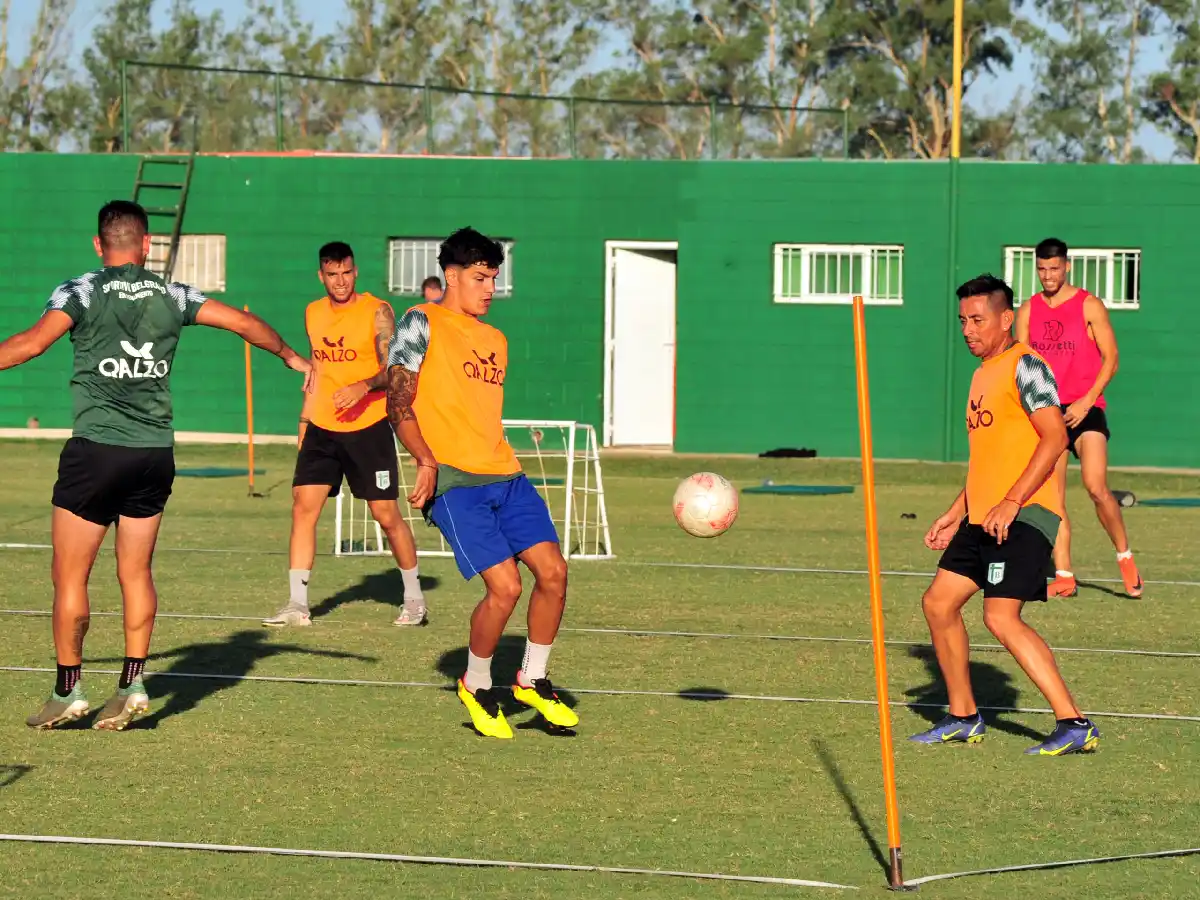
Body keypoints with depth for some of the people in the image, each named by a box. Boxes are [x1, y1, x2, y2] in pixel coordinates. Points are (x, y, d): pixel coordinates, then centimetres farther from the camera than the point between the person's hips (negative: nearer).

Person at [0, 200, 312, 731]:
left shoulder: (82, 292, -3)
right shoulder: (172, 297, 8)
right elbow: (245, 323, 14)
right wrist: (291, 357, 29)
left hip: (96, 449, -4)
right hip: (156, 452, 4)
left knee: (69, 574, 4)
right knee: (136, 572, 14)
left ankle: (68, 691, 5)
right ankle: (132, 684, 9)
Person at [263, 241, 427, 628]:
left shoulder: (376, 312, -7)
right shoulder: (313, 313, 10)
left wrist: (363, 386, -32)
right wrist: (304, 421, 20)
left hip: (369, 427, -5)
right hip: (322, 428, 5)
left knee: (386, 513, -1)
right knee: (303, 506, -8)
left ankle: (414, 599, 16)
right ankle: (297, 604, -5)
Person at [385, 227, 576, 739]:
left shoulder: (495, 340, 22)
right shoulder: (422, 324, -1)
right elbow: (398, 400, -8)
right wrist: (427, 462, -19)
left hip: (505, 476, 7)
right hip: (453, 481, -7)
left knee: (553, 570, -6)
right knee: (505, 586, -16)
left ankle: (532, 681, 14)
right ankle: (477, 687, 8)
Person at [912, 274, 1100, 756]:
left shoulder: (1025, 366, -9)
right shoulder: (984, 374, 20)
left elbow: (1054, 438, -19)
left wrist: (1010, 503, -24)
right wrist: (957, 512, 24)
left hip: (1024, 516, -10)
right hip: (982, 517, 10)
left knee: (1001, 617, -20)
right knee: (939, 603, 10)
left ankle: (1075, 725, -17)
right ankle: (964, 718, 23)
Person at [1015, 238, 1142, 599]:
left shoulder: (1089, 306, -2)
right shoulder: (1028, 311, 10)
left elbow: (1110, 359, -3)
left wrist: (1086, 401, -13)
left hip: (1085, 410, -4)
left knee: (1096, 487, -18)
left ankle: (1125, 557, -1)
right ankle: (1064, 577, 4)